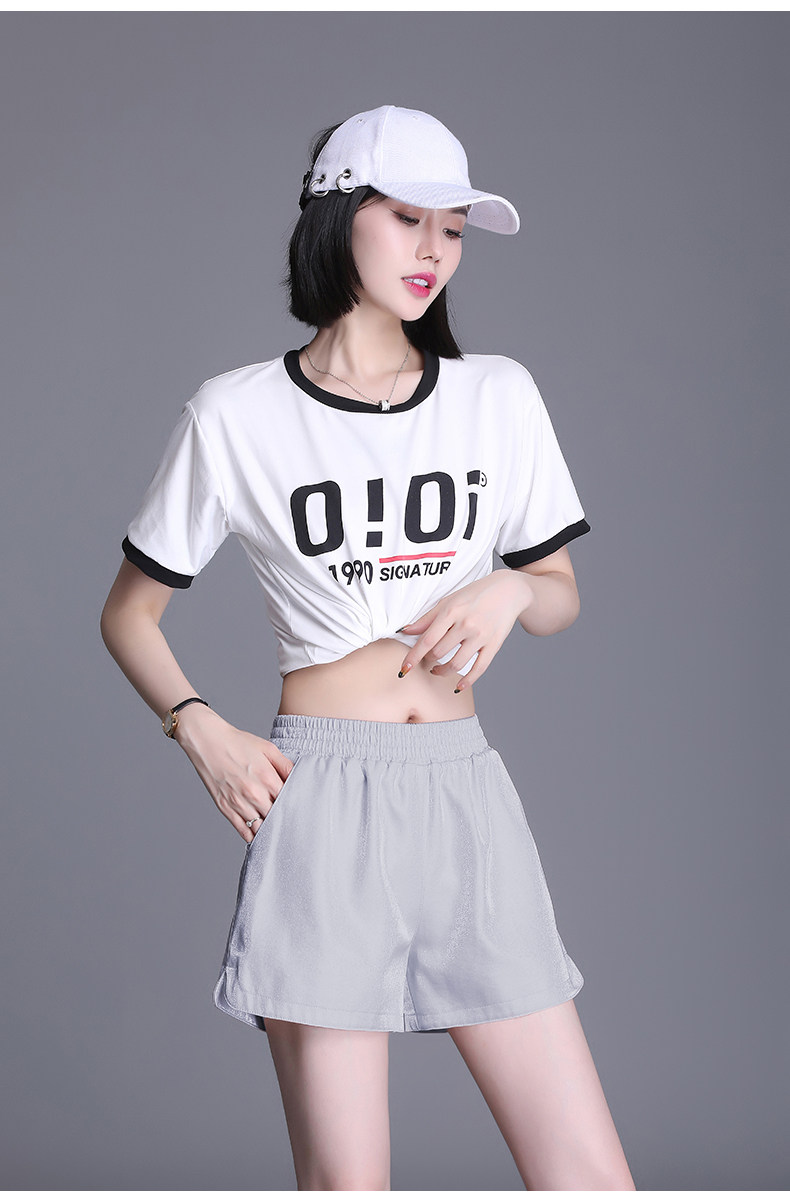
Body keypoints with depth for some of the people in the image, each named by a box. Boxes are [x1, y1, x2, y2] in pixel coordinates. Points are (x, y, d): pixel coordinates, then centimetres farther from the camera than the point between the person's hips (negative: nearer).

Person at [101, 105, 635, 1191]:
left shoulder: (499, 397, 10)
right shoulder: (237, 416, 3)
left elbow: (563, 598, 19)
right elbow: (128, 614, 11)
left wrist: (508, 590, -4)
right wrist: (201, 732, -5)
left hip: (465, 795, 3)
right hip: (322, 804, -3)